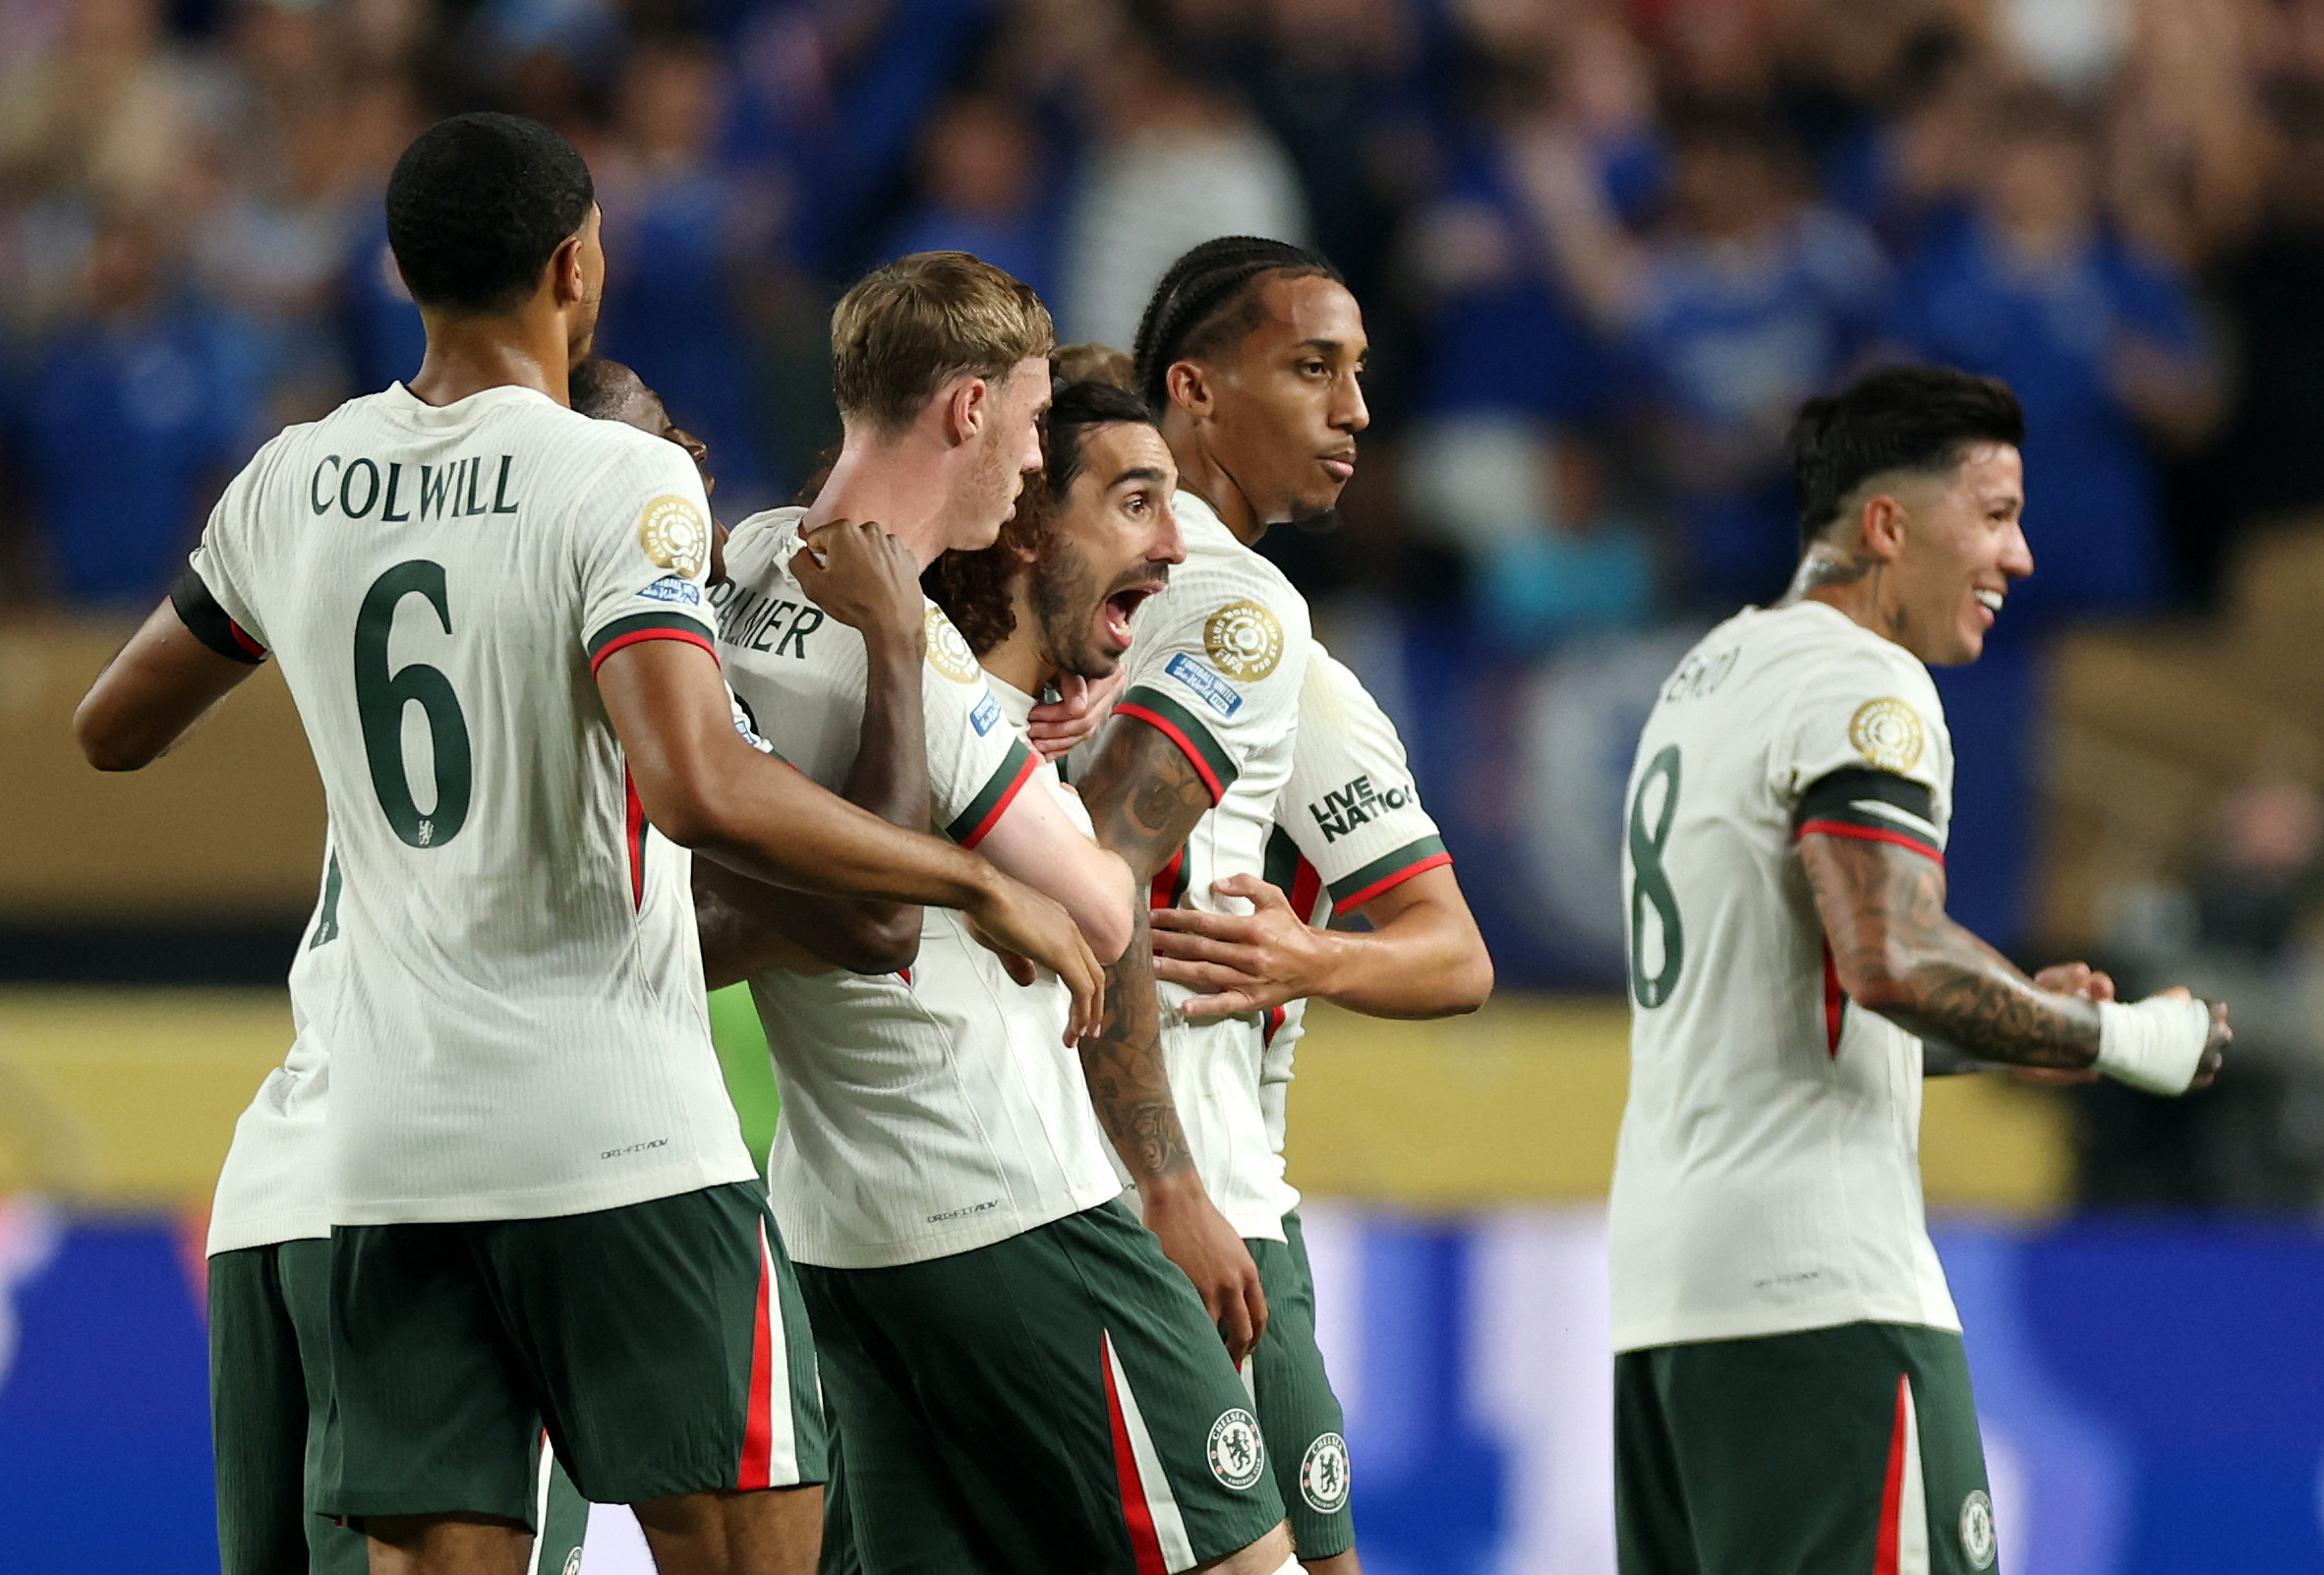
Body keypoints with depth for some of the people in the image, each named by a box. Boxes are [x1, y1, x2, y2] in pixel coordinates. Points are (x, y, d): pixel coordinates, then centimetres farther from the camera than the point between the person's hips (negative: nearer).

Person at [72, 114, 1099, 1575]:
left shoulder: (291, 486, 7)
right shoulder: (622, 484, -11)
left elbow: (114, 730, 22)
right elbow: (698, 789, -25)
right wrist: (979, 885, -17)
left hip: (391, 1148, 6)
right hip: (626, 1148, -5)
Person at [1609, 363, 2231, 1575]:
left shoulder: (1710, 676, 23)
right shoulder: (1858, 682, -8)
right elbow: (1892, 960, -22)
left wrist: (2005, 1026, 18)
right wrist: (2117, 1041, -9)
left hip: (1665, 1278, 10)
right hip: (1817, 1289, -10)